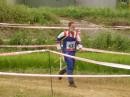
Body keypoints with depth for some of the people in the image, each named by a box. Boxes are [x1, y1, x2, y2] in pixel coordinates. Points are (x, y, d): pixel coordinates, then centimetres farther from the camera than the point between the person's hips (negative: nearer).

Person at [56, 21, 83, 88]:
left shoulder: (77, 33, -3)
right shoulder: (65, 33, -14)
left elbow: (78, 42, 4)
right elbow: (58, 38, 2)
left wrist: (80, 46, -17)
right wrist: (59, 47, 4)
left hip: (73, 52, 6)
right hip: (66, 52, -6)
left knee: (72, 67, 13)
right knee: (70, 66, -13)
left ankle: (61, 72, 43)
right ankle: (71, 82, -7)